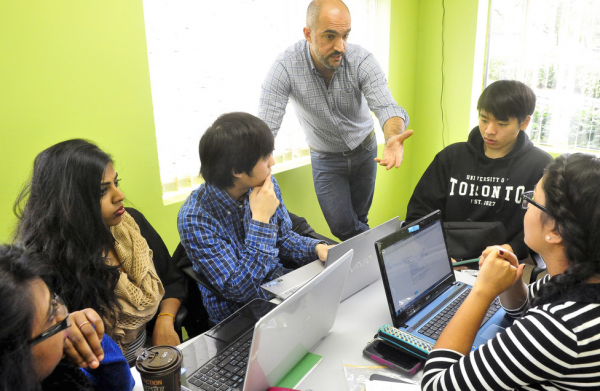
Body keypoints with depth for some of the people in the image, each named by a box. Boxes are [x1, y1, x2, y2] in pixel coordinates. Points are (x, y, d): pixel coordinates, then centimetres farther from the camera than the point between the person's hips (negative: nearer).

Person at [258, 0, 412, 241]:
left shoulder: (362, 60, -23)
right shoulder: (285, 67, -27)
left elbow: (386, 108, -32)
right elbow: (265, 129, -29)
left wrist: (392, 138, -57)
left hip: (364, 150, 1)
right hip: (326, 158, -1)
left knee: (359, 220, 16)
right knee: (342, 226, -4)